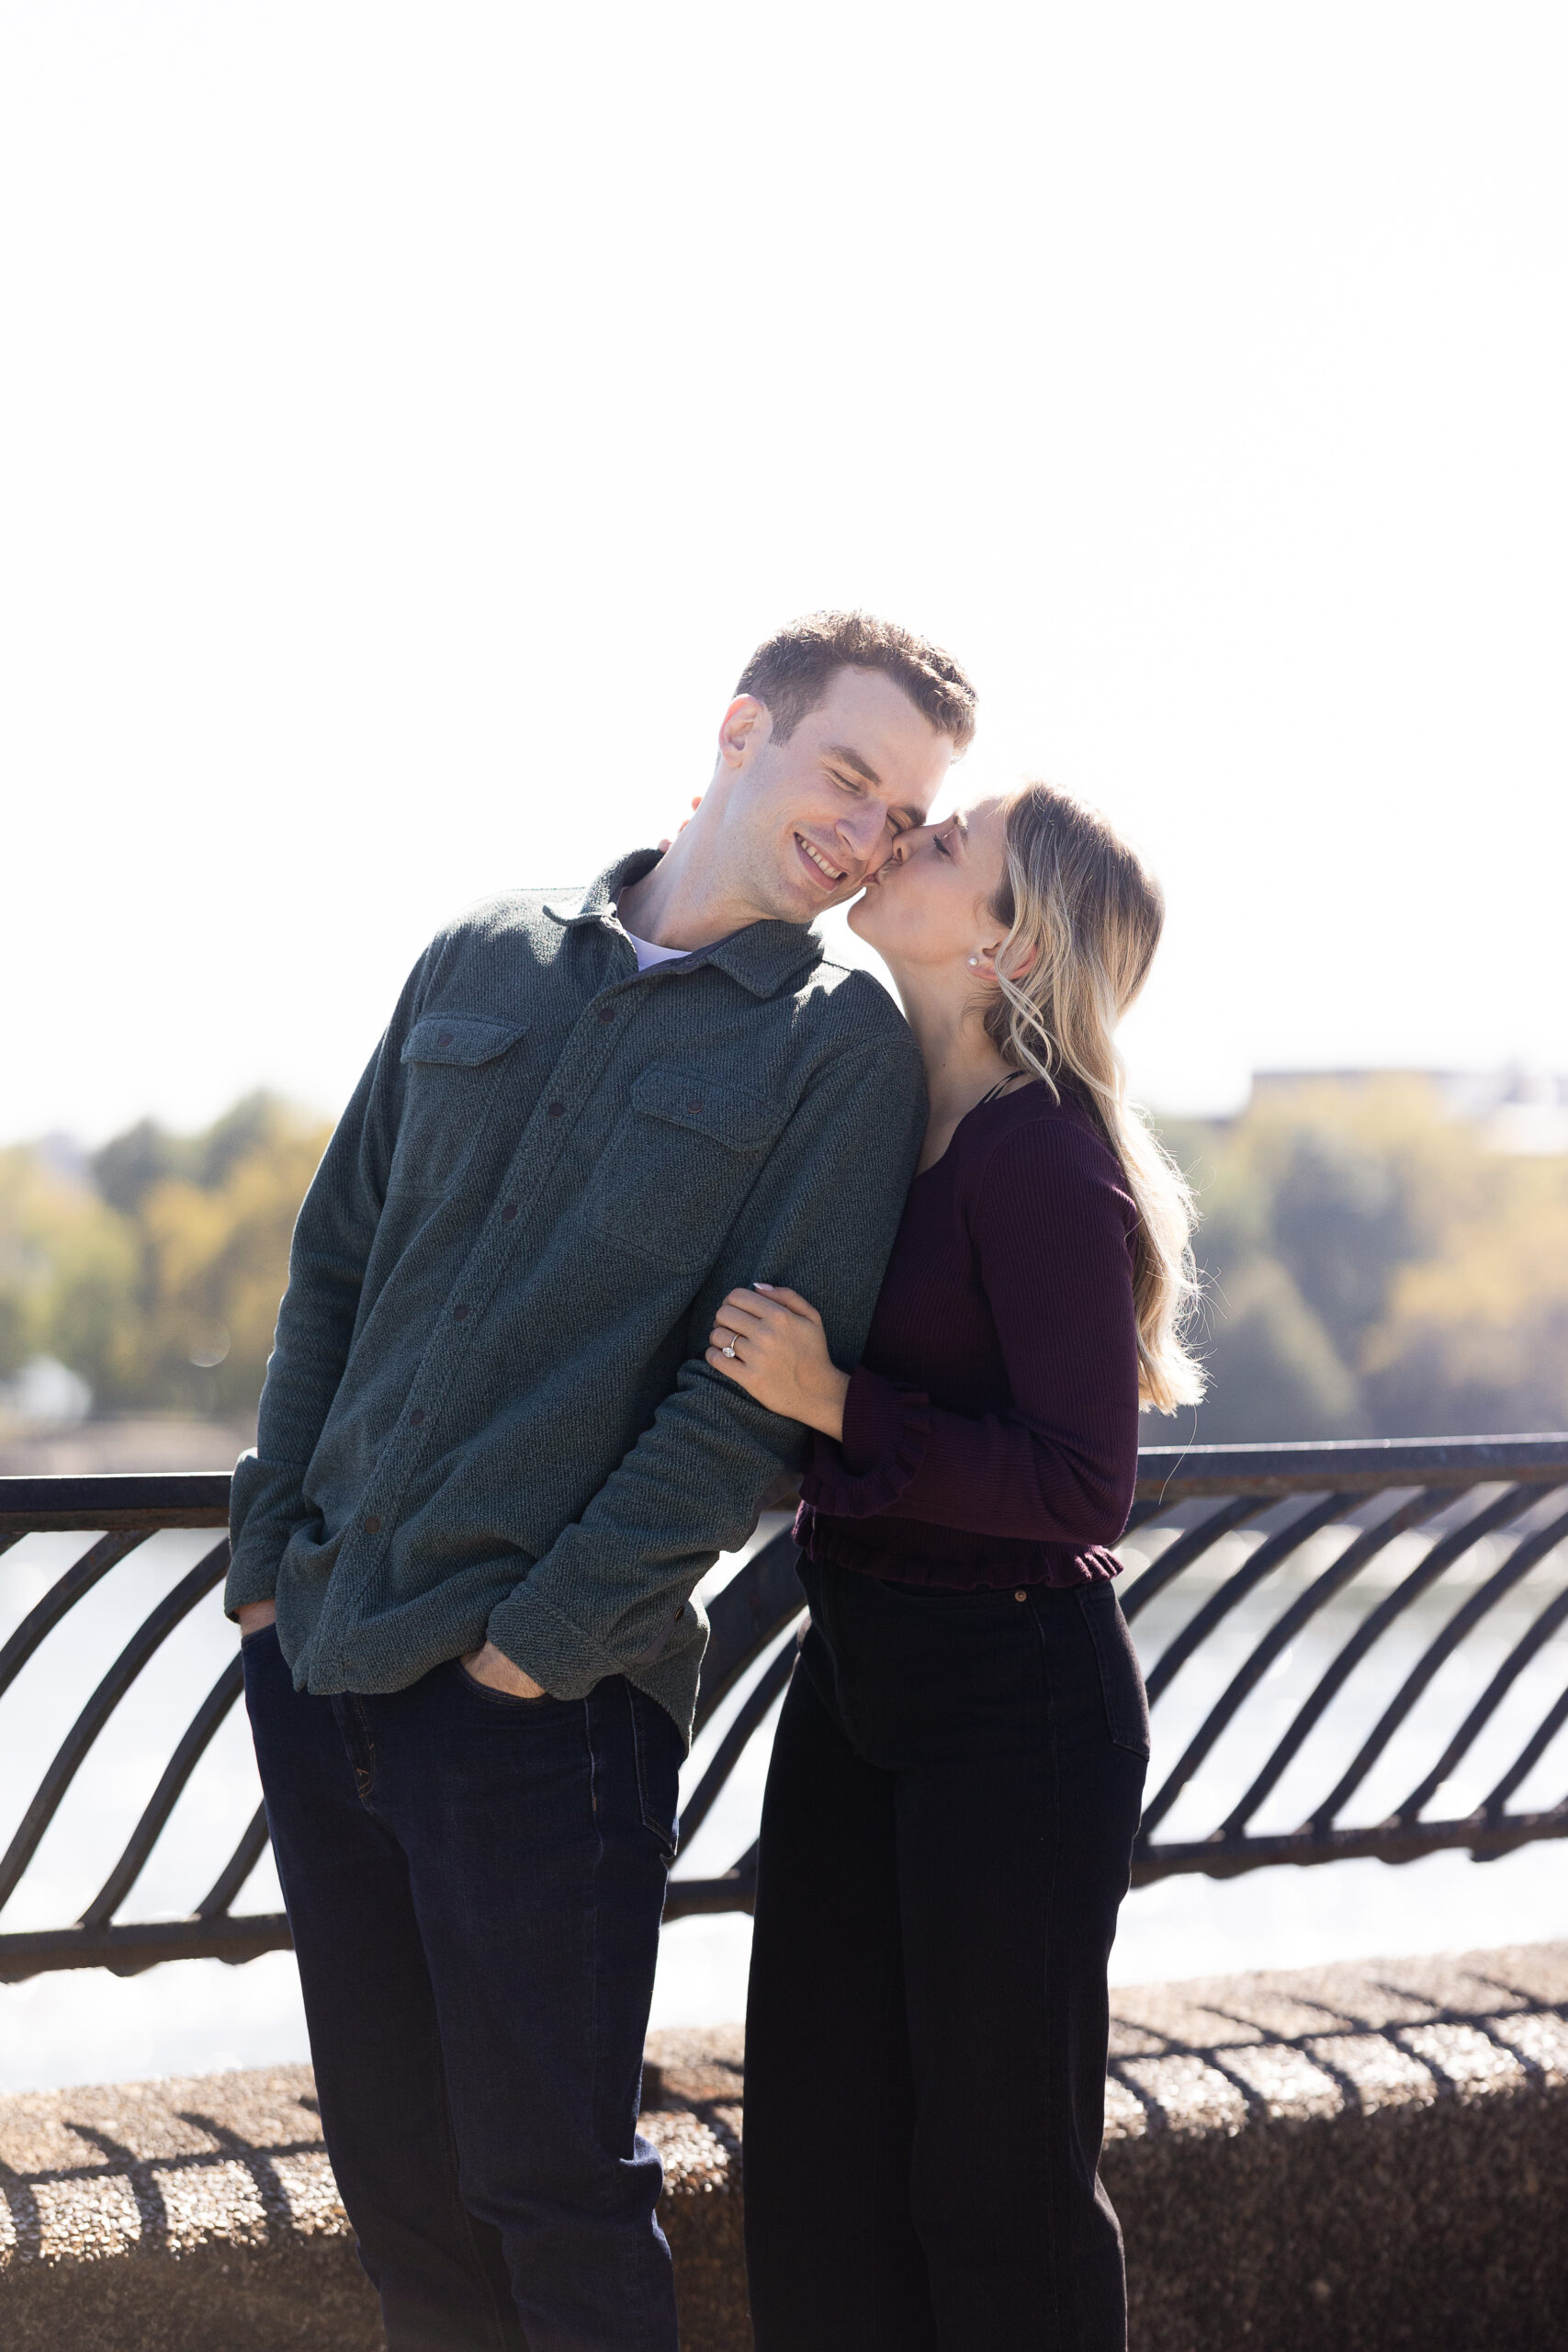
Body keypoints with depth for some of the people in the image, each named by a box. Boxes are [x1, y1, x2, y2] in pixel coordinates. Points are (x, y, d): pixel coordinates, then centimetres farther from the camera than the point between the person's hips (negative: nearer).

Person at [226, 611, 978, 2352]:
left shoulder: (839, 1047, -2)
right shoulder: (484, 962, 10)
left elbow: (761, 1395, -10)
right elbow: (335, 1265, 14)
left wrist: (545, 1634, -14)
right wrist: (268, 1547, 7)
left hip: (545, 1694, -4)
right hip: (319, 1654, 4)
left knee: (553, 2198, 1)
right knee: (393, 2176, 13)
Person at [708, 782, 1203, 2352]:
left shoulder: (1042, 1158, -19)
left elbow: (1083, 1484, -21)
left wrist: (836, 1405, -25)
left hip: (1015, 1707, -8)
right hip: (856, 1675, 8)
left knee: (995, 2174, 4)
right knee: (816, 2146, 13)